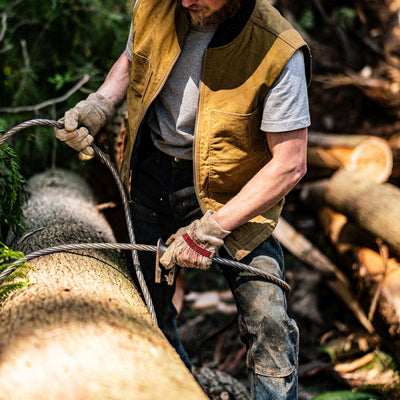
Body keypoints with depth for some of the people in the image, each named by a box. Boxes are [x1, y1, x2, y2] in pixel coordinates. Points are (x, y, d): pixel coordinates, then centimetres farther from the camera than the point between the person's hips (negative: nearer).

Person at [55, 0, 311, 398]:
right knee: (144, 308, 17)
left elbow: (289, 165, -24)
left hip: (231, 188, -4)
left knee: (267, 321, -14)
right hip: (151, 170, 5)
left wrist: (210, 229, -26)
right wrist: (98, 106, -8)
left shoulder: (279, 53, -27)